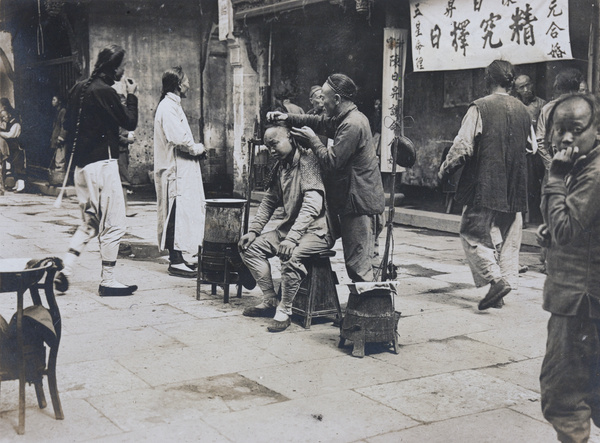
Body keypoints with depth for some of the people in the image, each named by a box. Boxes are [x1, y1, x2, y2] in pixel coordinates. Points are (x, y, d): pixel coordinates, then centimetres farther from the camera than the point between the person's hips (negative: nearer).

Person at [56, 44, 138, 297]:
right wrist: (131, 96, 2)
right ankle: (108, 281, 6)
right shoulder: (105, 92, -15)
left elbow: (68, 124, 18)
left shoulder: (79, 89, 12)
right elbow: (130, 123, -10)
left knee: (90, 222, 17)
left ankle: (65, 269, 7)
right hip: (102, 164, -9)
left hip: (81, 165, 9)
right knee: (113, 224, 0)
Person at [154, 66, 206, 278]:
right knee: (177, 212, -8)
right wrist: (198, 149, -9)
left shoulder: (173, 105, 19)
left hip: (181, 169, 11)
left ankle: (177, 258, 19)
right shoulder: (168, 107, -14)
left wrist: (195, 149, 7)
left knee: (180, 213, 13)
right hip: (175, 170, -11)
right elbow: (178, 138, -24)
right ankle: (175, 261, -4)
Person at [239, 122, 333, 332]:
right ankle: (270, 301, 5)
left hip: (318, 230, -9)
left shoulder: (308, 161, -18)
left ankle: (284, 310, -16)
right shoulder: (281, 167, 11)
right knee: (250, 246, 1)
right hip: (289, 228, 9)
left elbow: (312, 204, -29)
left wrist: (292, 238, -36)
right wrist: (253, 230, 5)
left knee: (291, 255, -35)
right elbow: (269, 201, 18)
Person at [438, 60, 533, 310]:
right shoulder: (522, 110, 8)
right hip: (514, 189, 6)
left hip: (484, 186, -6)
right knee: (508, 239, 12)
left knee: (473, 234, 2)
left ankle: (495, 278, -13)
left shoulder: (480, 108, -10)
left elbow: (463, 147, -13)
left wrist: (444, 171, 0)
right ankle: (506, 282, 14)